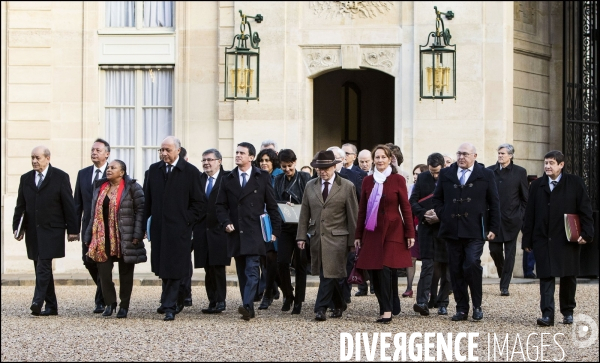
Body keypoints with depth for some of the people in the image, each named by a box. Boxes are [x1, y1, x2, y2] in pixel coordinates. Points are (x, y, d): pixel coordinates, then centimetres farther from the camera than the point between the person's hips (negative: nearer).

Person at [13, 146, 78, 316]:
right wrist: (17, 227, 2)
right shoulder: (25, 179, 12)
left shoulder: (60, 177, -1)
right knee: (42, 268, 6)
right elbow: (20, 206, 13)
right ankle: (51, 306, 11)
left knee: (43, 266, -15)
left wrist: (72, 229, -5)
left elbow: (68, 205, -2)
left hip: (52, 230, -5)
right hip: (32, 231, 5)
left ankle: (37, 302, -21)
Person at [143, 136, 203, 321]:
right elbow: (147, 199, 11)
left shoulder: (191, 172, -3)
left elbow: (197, 202, 0)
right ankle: (176, 298, 27)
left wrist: (187, 222, -8)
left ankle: (169, 306, -1)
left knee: (174, 268, -4)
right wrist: (145, 223, 5)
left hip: (179, 228, -4)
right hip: (158, 227, 4)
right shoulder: (154, 170, 9)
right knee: (162, 267, 10)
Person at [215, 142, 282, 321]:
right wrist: (226, 222, -4)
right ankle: (248, 309, 11)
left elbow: (272, 206, 4)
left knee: (252, 270, -14)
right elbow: (221, 205, 14)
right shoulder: (228, 180, 11)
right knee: (242, 273, 6)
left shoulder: (263, 178, 3)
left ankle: (247, 306, -24)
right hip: (236, 234, 4)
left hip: (254, 234, -4)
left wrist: (275, 231, -1)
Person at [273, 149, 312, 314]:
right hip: (285, 226, 2)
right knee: (282, 262, -8)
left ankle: (298, 300, 11)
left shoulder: (305, 178, 0)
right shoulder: (278, 180, 10)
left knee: (300, 263, 1)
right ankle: (287, 295, 13)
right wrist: (285, 205, -11)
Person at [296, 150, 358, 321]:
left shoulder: (347, 187, 0)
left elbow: (353, 216, 0)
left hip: (337, 238, -4)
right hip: (316, 236, 4)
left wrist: (352, 241, -3)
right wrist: (301, 236, 5)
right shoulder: (310, 186, 11)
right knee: (325, 274, 9)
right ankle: (339, 304, 26)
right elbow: (304, 213, 12)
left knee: (329, 274, -11)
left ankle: (321, 308, -9)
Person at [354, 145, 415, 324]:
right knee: (374, 271, 1)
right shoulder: (368, 181, 10)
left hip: (392, 231, -4)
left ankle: (387, 311, -10)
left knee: (385, 270, -12)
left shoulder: (398, 180, -1)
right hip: (372, 233, 4)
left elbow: (405, 208, 0)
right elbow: (362, 209, 12)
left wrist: (410, 233, -4)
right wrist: (358, 235, 10)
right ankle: (384, 308, 11)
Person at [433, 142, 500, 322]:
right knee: (456, 270, 4)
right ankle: (461, 309, 12)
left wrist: (493, 228, 0)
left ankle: (477, 306, 1)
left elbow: (494, 204, 5)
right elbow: (437, 198, 18)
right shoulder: (446, 174, 12)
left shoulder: (485, 175, 5)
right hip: (452, 231, 3)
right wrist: (443, 216, 4)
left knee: (472, 265, -16)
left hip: (474, 231, -3)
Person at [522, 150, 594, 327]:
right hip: (543, 240, 1)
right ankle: (547, 315, -8)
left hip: (568, 240, -1)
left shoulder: (575, 183, 3)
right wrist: (527, 240, 5)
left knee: (569, 277, 7)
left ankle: (568, 312, 23)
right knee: (546, 277, -5)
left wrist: (586, 233, -7)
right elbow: (529, 215, 9)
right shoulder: (537, 185, 9)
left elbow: (585, 210, 2)